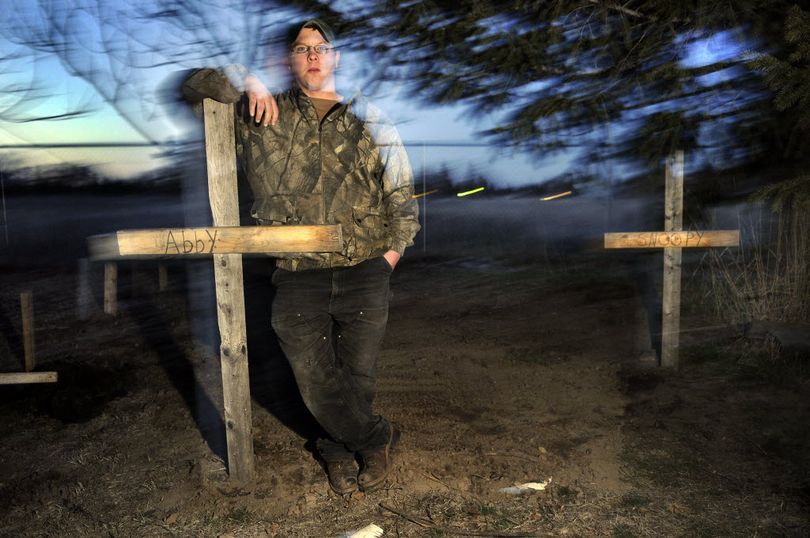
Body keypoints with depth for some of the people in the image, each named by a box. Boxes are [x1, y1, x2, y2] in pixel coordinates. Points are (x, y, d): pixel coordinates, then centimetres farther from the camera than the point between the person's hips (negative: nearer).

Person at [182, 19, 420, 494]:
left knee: (358, 376, 6)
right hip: (298, 279, 0)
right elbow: (196, 85, 12)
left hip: (365, 275, 0)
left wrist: (395, 246, 3)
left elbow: (401, 188, 13)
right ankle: (378, 439, 29)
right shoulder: (265, 116, 10)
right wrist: (247, 81, -4)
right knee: (315, 381, 3)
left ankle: (340, 448, 35)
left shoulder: (369, 119, 11)